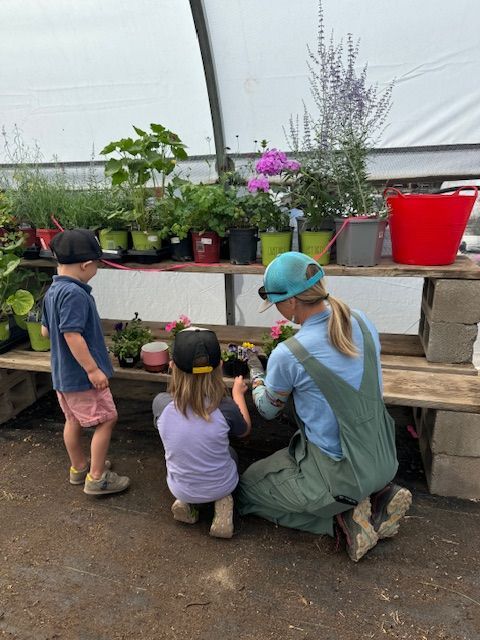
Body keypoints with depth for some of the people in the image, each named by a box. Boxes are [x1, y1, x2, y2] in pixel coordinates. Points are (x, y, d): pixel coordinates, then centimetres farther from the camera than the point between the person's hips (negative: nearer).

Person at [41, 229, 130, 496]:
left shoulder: (54, 290, 7)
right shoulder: (74, 293, -24)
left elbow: (45, 330, 15)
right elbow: (72, 334, -29)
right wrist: (93, 369, -24)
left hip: (63, 373, 10)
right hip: (81, 374, -10)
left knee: (74, 421, 21)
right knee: (106, 419, 3)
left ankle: (79, 467, 38)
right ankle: (96, 478, 11)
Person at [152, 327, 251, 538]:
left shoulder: (161, 405, -25)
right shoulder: (224, 408, -28)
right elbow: (244, 430, -5)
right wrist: (238, 393, 8)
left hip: (180, 488, 2)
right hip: (221, 486, -1)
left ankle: (186, 501, 12)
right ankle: (223, 502, 6)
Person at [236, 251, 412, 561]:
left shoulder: (287, 355, -25)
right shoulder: (362, 321, -7)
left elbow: (268, 410, -4)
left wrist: (256, 371, 13)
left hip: (340, 475, -6)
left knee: (247, 488, 16)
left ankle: (341, 518, 3)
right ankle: (378, 494, 14)